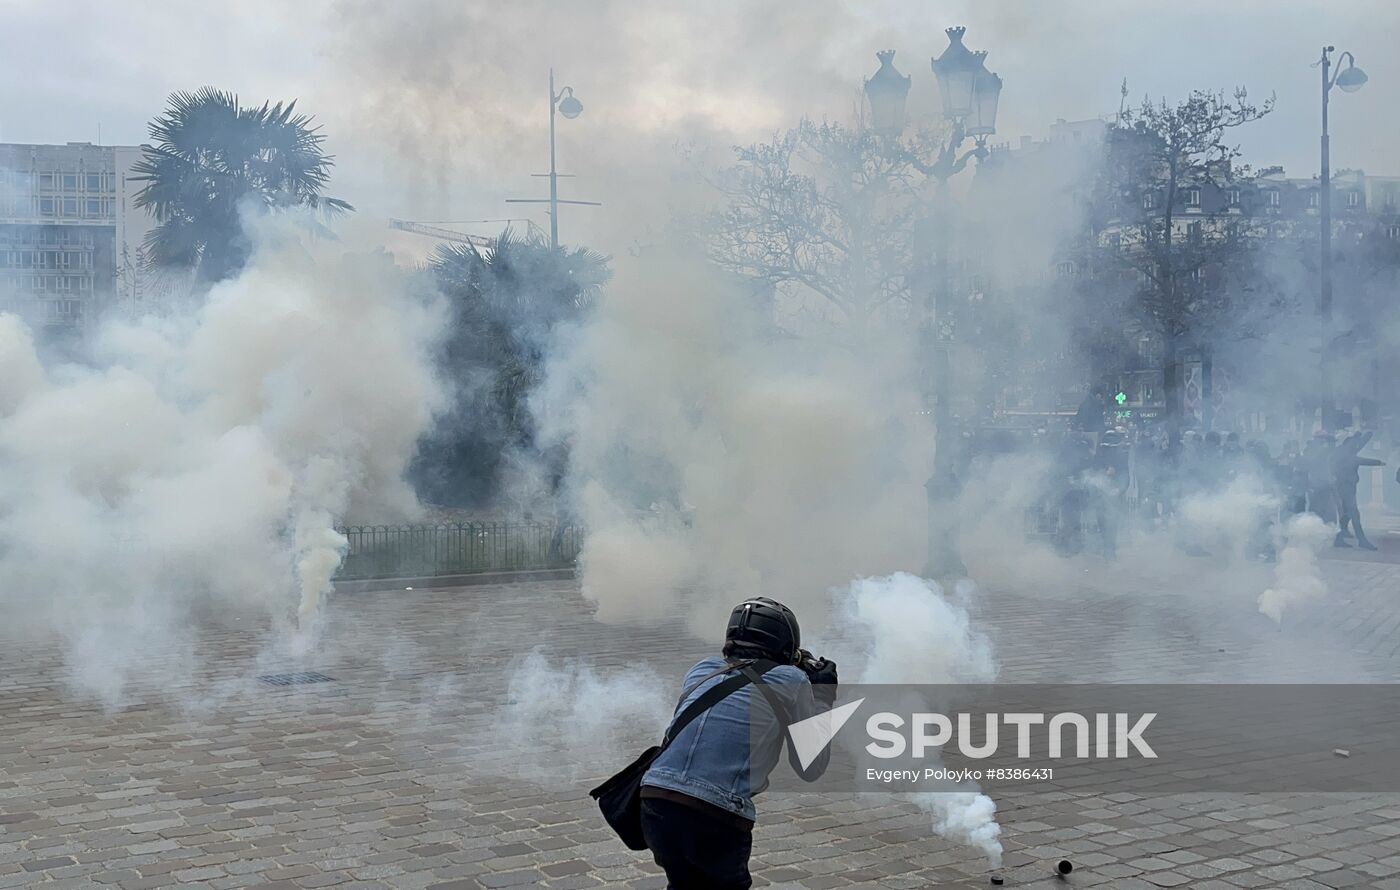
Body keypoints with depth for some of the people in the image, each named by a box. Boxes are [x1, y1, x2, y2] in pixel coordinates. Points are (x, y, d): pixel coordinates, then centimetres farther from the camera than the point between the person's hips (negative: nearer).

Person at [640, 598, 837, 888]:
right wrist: (822, 695, 29)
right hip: (716, 818, -4)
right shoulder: (790, 680, 8)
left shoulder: (702, 670, 19)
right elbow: (810, 768, 17)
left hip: (655, 802, 4)